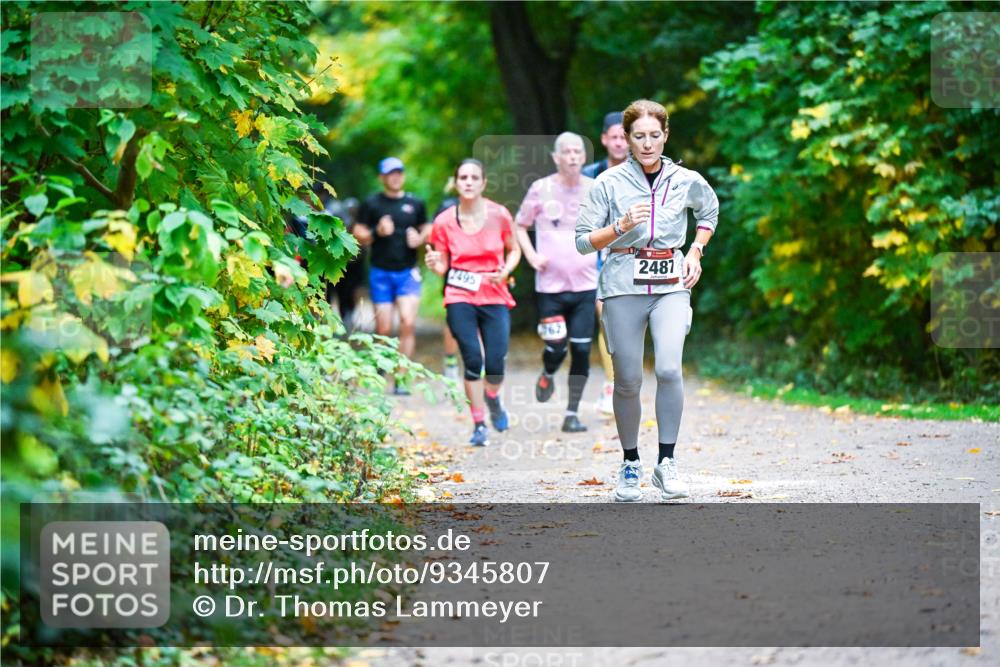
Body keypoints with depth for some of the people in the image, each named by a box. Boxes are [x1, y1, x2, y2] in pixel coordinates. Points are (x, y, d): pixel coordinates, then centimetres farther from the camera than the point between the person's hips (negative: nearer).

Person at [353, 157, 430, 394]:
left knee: (408, 322, -15)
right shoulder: (372, 204, 4)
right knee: (384, 328, -1)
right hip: (380, 271, -1)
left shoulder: (415, 203, 9)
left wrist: (420, 238, -2)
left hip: (408, 272, 1)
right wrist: (377, 232, -15)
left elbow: (428, 229, 20)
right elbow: (358, 235, 3)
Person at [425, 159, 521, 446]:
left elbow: (514, 249, 11)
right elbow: (443, 266, 6)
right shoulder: (444, 222, -2)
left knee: (495, 365, -6)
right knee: (473, 360, -11)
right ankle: (479, 424, 2)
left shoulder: (499, 215, -2)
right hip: (460, 298, 0)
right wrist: (434, 264, -17)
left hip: (495, 297, 1)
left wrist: (506, 270, -8)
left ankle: (492, 398, 30)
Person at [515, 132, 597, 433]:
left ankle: (572, 413, 8)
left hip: (585, 284, 2)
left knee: (581, 350, -3)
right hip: (551, 284, -1)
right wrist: (532, 255, -5)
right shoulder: (541, 189, -2)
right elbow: (520, 226, 10)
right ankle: (547, 375, 32)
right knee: (555, 348, -5)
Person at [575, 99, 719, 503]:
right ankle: (630, 465, 22)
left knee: (669, 368, -21)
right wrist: (621, 227, -14)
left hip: (671, 286, 0)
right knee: (628, 382, 3)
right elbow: (583, 241, 2)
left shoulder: (687, 181, 5)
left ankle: (666, 463, -11)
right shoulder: (609, 183, 0)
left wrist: (696, 251, 13)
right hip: (623, 287, 0)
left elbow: (710, 212, 27)